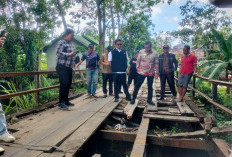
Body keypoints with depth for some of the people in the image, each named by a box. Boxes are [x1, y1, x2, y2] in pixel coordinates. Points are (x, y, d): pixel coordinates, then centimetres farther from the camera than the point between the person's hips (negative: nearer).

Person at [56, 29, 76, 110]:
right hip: (62, 67, -8)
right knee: (64, 84, -13)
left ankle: (66, 101, 20)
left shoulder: (71, 44, 19)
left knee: (68, 84, 9)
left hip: (69, 67, 8)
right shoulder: (61, 42, -5)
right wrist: (69, 54, -20)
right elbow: (58, 53, -17)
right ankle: (60, 103, -6)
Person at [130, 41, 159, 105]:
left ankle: (149, 100, 23)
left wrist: (156, 73, 0)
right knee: (137, 86, 2)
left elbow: (156, 64, 2)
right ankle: (133, 98, 14)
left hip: (151, 73, 1)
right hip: (141, 72, 0)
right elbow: (138, 61, 5)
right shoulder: (141, 52, -1)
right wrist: (138, 68, -1)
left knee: (150, 87, 10)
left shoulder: (155, 54, -2)